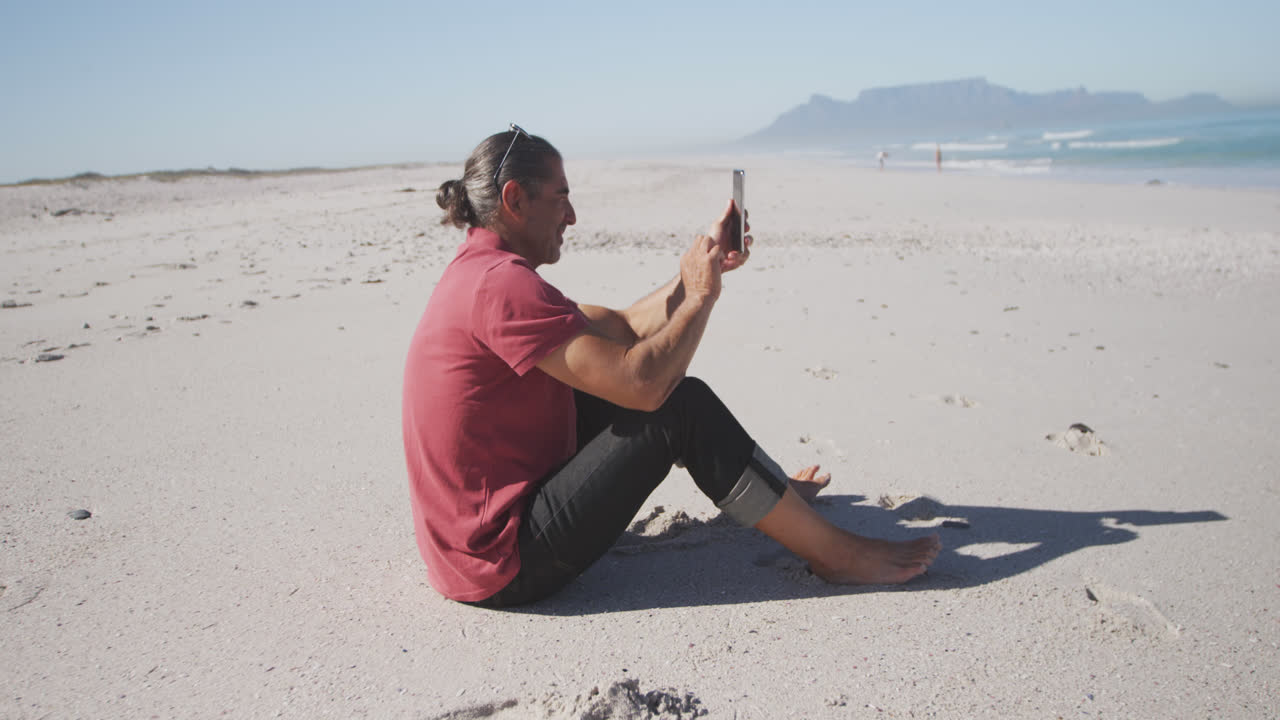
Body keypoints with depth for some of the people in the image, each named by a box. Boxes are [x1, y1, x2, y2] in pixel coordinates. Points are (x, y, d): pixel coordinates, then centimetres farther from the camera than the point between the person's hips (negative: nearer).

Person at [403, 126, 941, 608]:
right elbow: (642, 381, -26)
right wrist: (702, 294, -10)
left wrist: (706, 264, 8)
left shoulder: (485, 273, 11)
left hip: (479, 525, 10)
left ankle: (769, 491, 36)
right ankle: (835, 553, 1)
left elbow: (627, 328, 14)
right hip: (506, 568, -10)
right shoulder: (502, 283, -22)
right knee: (683, 406, -14)